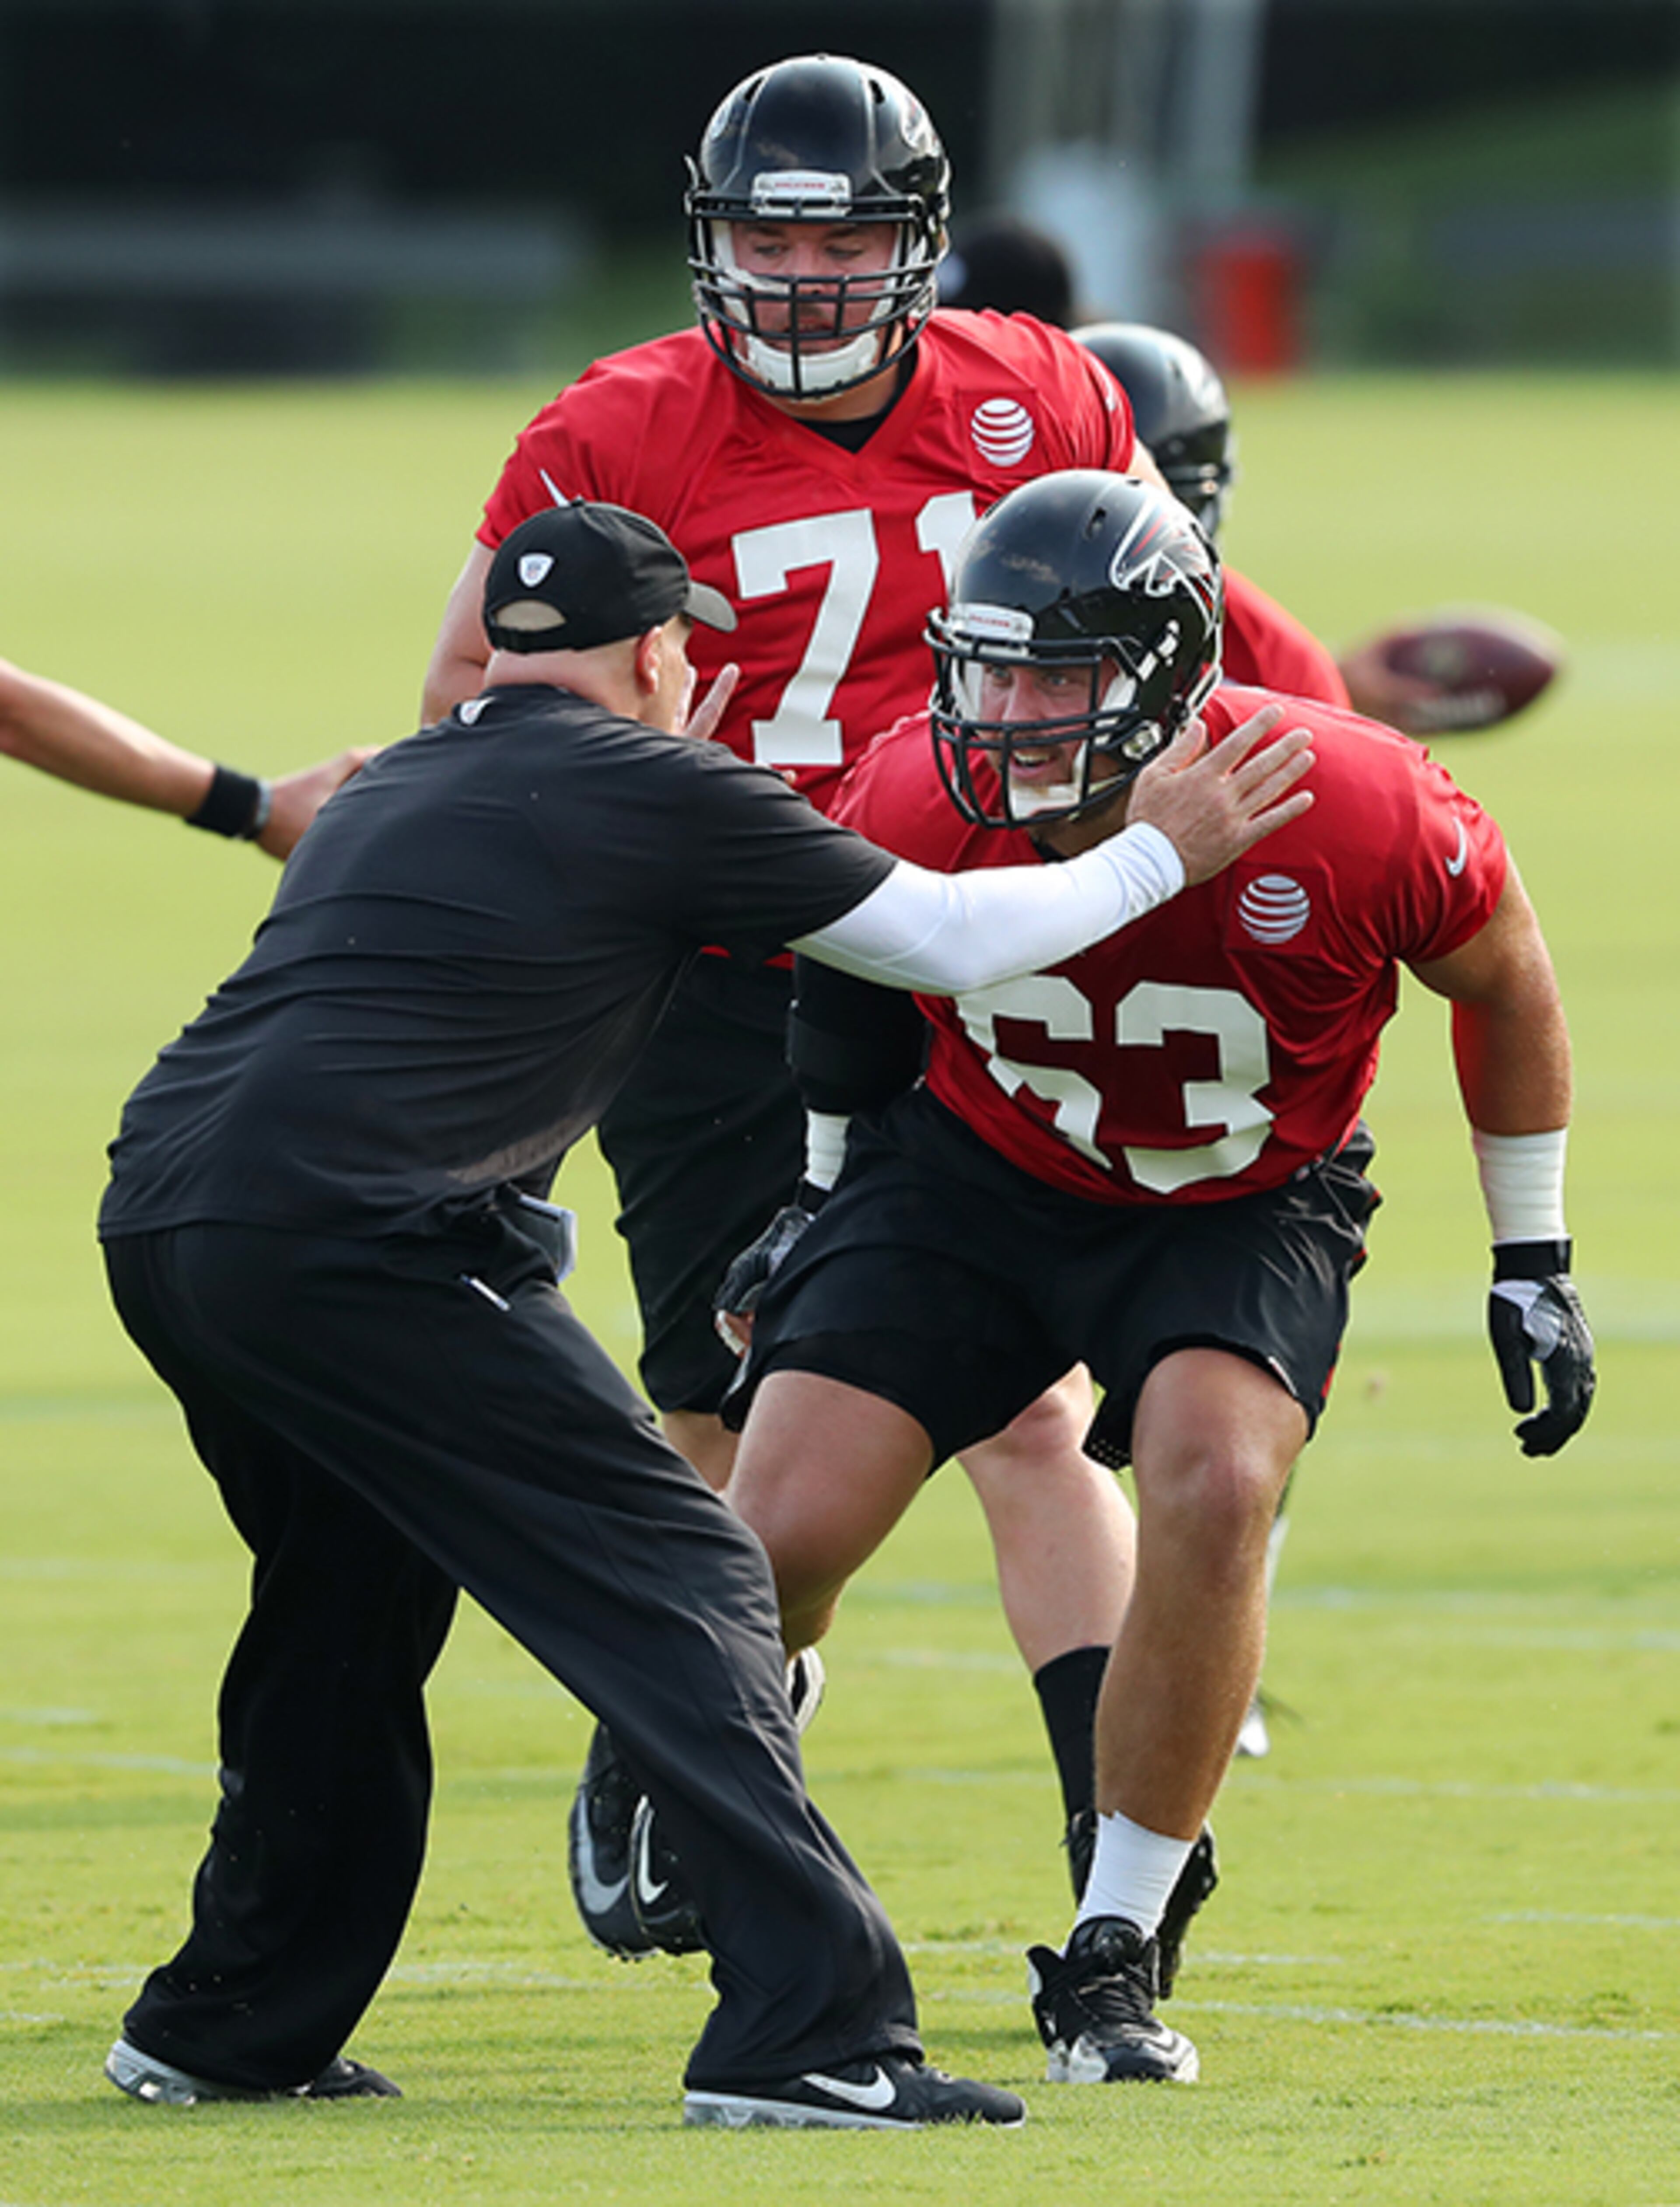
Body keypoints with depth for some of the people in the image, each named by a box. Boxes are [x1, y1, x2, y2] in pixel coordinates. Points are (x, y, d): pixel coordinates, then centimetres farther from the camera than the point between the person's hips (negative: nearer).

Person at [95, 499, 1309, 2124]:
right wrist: (1160, 855, 23)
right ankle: (807, 2032, -12)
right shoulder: (656, 790, 4)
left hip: (158, 1222, 8)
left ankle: (231, 2030, 32)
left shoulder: (392, 787, 26)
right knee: (673, 1579, -3)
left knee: (349, 1605, 26)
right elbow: (946, 940, 10)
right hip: (335, 1236, -8)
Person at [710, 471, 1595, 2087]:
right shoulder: (920, 804, -23)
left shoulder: (1348, 817, -28)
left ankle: (1110, 1964, -16)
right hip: (978, 1169, 2)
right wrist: (832, 1203, 15)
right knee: (779, 1533, -14)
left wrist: (1534, 1268, 1)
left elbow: (1503, 980, -6)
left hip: (1241, 1211, -1)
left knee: (1213, 1485, -30)